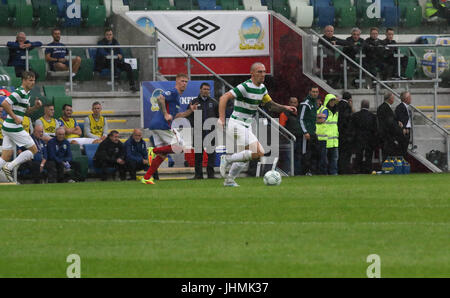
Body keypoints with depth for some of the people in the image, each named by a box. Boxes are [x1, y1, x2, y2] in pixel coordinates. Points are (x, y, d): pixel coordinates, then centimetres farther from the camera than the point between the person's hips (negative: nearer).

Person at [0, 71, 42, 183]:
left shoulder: (27, 94, 17)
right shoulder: (19, 93, -14)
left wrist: (36, 107, 7)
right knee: (33, 150, -1)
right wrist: (15, 118, -19)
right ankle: (9, 167, -5)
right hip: (14, 128, -10)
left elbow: (27, 111, 26)